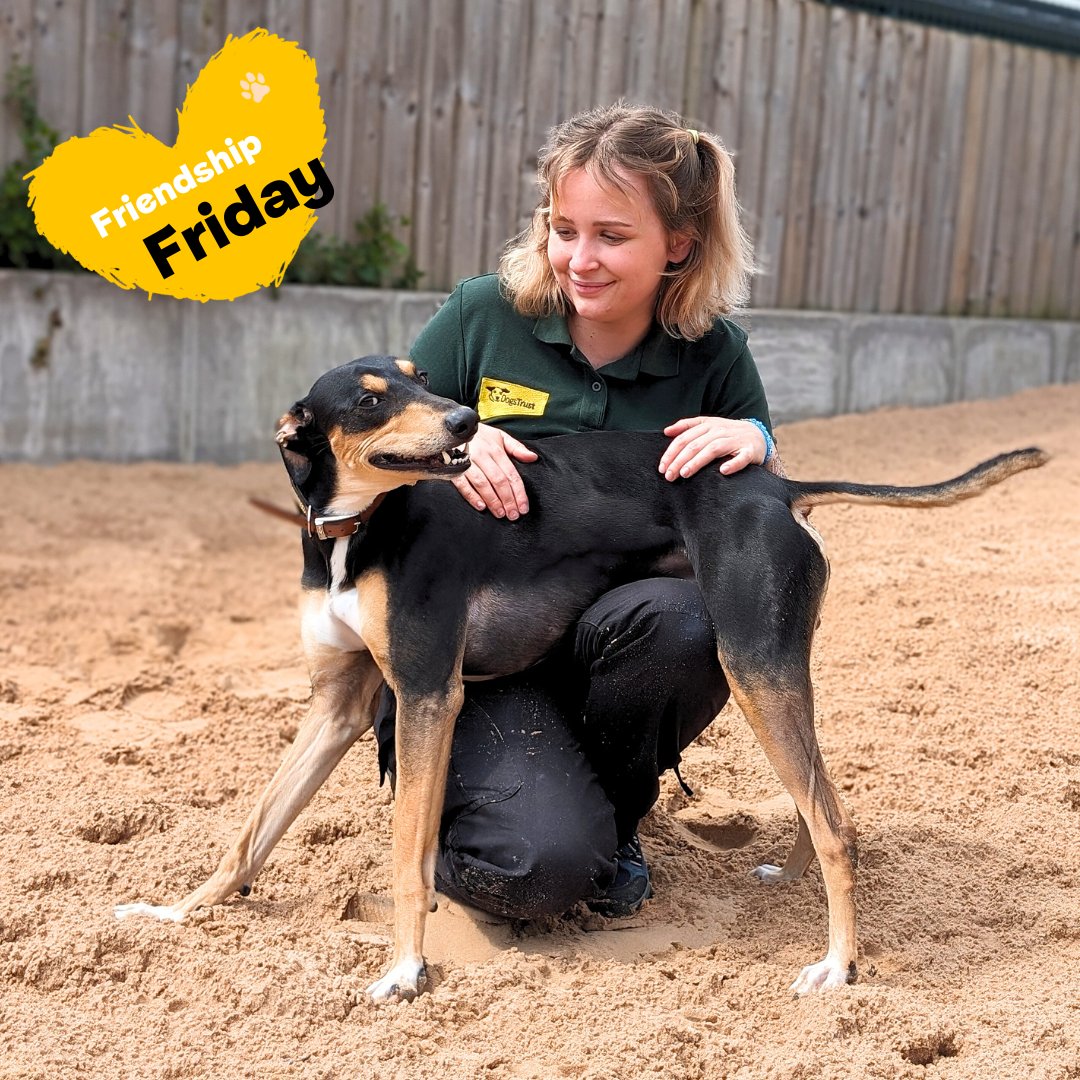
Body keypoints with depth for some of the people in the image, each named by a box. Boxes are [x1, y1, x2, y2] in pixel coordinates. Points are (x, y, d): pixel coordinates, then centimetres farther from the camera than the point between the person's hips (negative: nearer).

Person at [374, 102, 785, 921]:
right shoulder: (484, 316, -6)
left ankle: (612, 817, -3)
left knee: (683, 619, -35)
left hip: (620, 658, 2)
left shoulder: (713, 356, -3)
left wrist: (757, 448, -20)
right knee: (542, 866, -28)